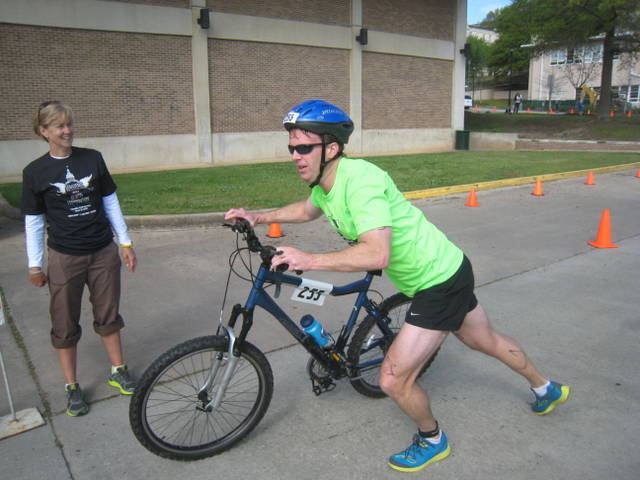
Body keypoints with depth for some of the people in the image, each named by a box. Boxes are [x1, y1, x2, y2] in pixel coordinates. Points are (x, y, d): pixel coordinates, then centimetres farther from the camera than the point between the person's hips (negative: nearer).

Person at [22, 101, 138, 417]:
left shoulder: (92, 159, -1)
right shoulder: (35, 172, -4)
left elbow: (110, 202, 5)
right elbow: (33, 221, 1)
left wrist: (125, 242, 4)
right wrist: (34, 265, 0)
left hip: (103, 252, 2)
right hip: (64, 258, -1)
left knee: (108, 316, 13)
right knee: (65, 325, 9)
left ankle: (118, 371, 30)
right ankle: (71, 387, 24)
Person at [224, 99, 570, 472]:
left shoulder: (359, 178, -30)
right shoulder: (325, 182, 0)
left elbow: (377, 254, -38)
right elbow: (307, 210, 23)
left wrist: (309, 260, -36)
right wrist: (259, 217, 14)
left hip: (441, 281, -10)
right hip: (447, 271, 10)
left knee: (394, 380, -5)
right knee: (487, 341, 29)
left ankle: (433, 441, 25)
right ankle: (548, 389, 55)